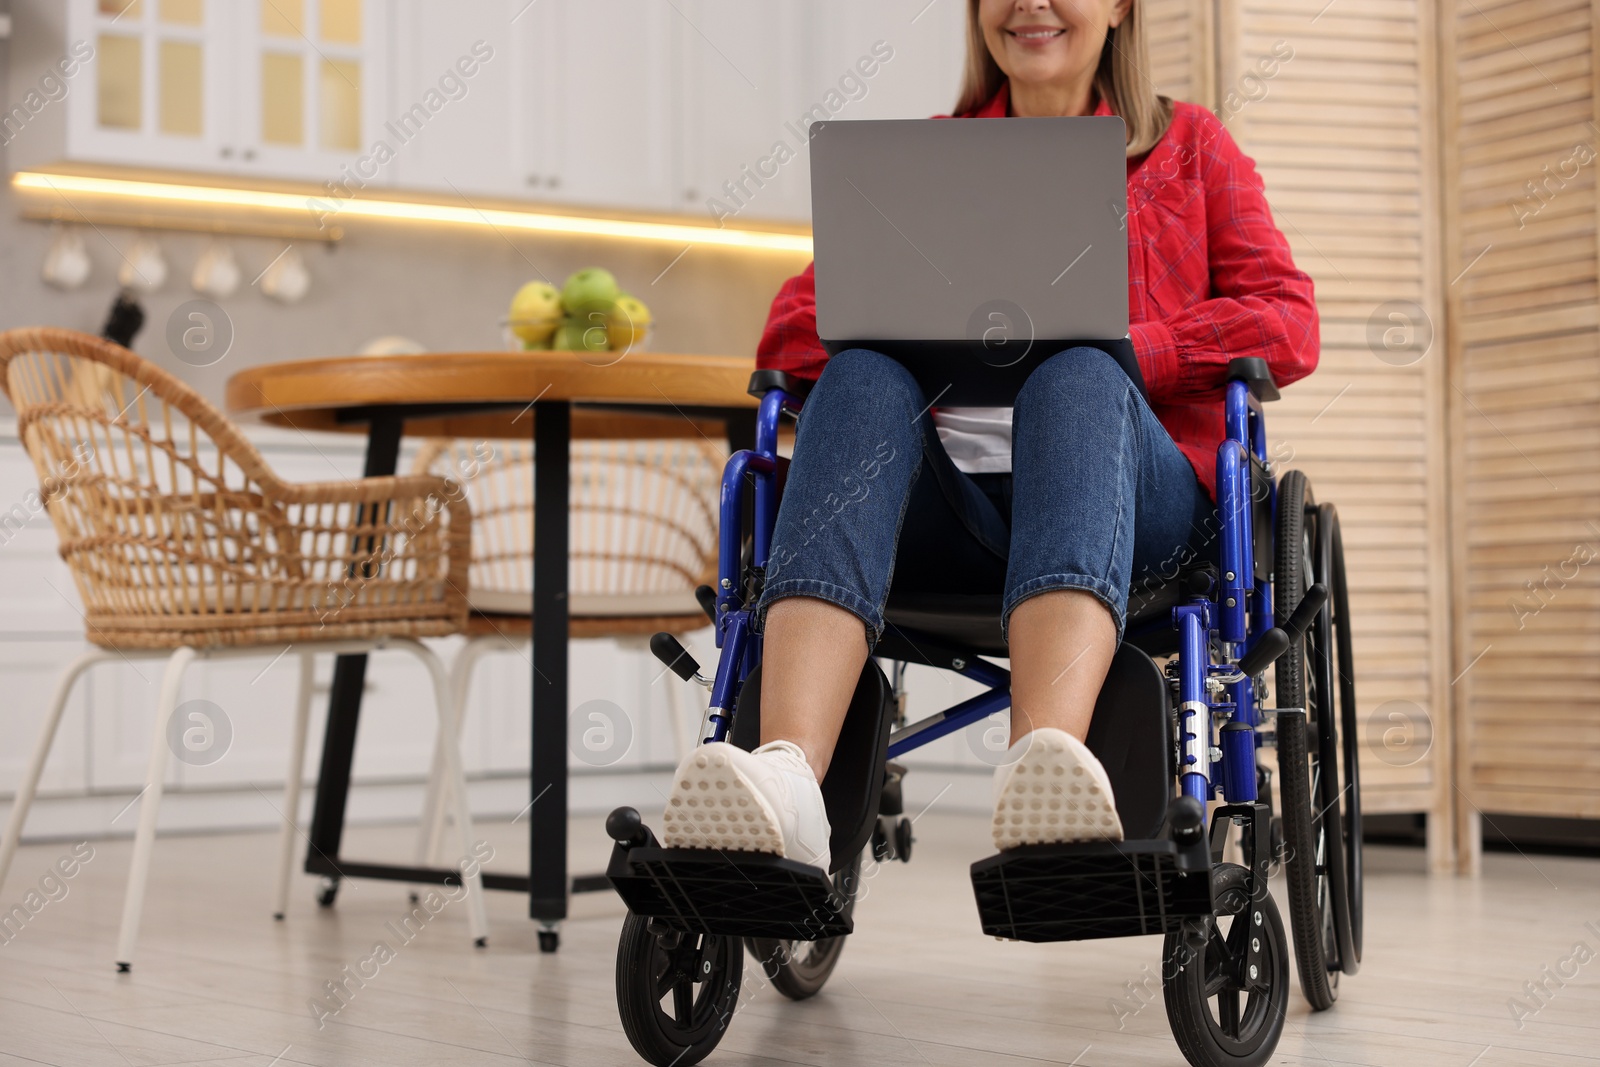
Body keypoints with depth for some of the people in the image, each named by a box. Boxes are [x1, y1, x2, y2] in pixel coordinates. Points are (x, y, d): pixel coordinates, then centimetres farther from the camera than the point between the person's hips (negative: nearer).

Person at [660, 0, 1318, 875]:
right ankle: (787, 778, -53)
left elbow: (1286, 325, 6)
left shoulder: (1190, 145, 22)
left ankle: (1047, 761, -61)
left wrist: (1106, 349, -10)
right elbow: (792, 329, 14)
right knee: (863, 377, -30)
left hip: (1135, 499, -1)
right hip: (947, 507, 2)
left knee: (1078, 376, -34)